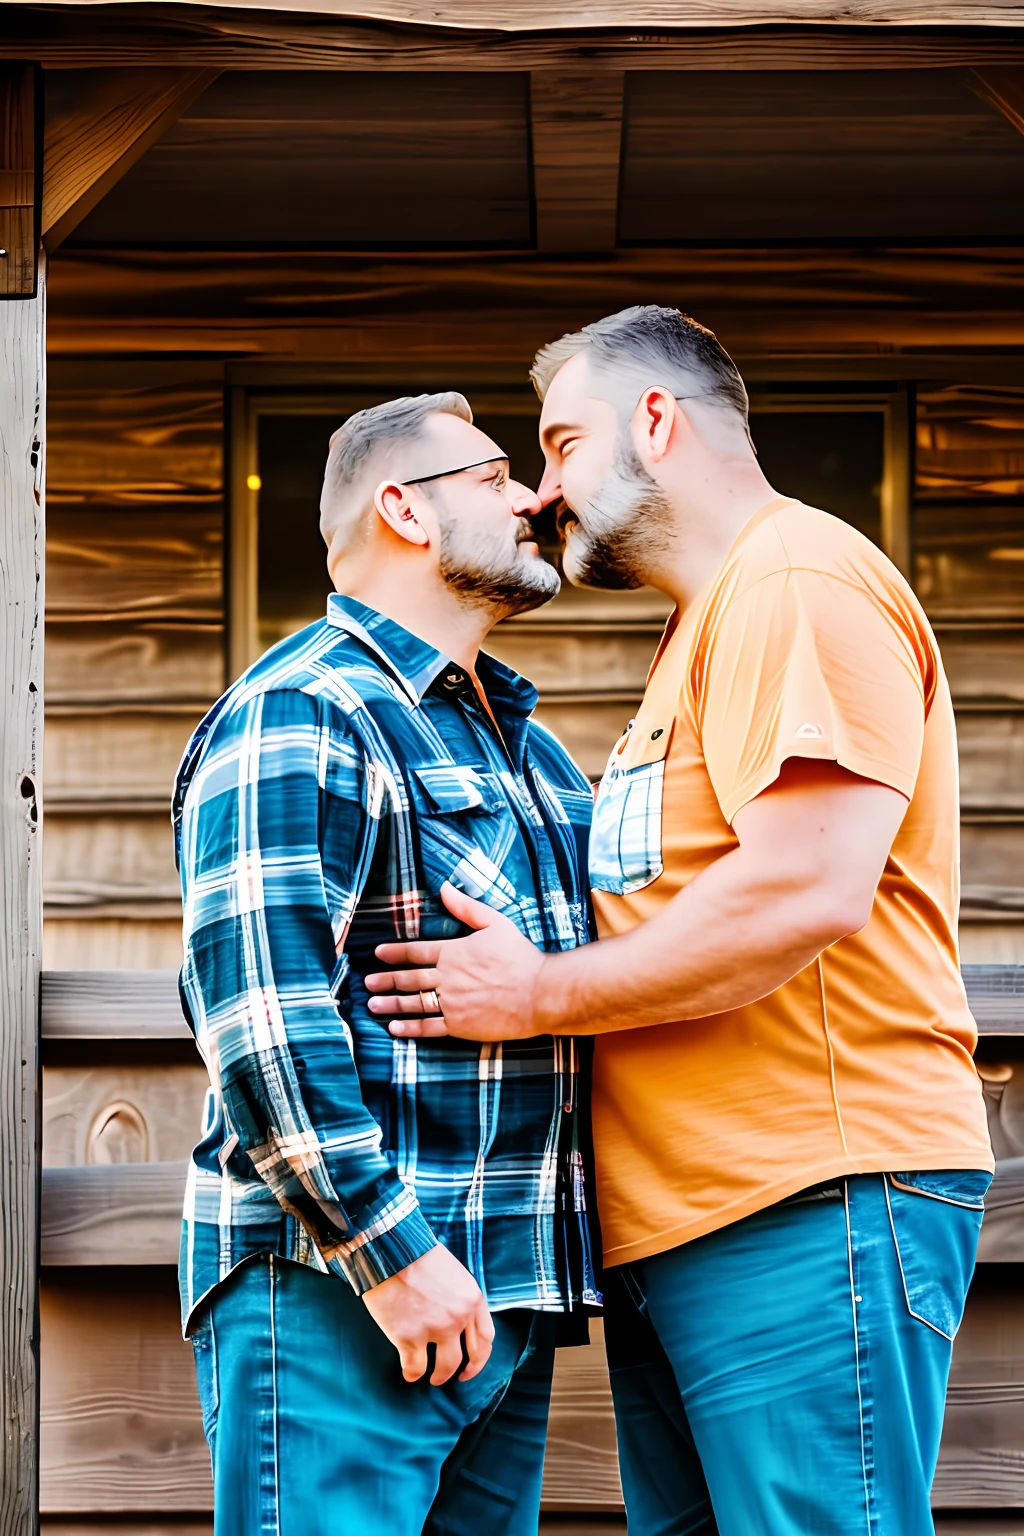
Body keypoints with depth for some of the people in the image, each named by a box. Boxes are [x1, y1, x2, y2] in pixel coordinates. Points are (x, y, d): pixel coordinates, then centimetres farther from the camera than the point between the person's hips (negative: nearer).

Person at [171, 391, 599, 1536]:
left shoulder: (525, 743, 22)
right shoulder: (295, 717, -8)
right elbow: (257, 1009, -18)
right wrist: (389, 1247, -21)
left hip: (502, 1291, 9)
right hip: (335, 1285, -9)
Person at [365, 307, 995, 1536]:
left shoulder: (802, 580, -8)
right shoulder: (706, 624, 26)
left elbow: (807, 891, -20)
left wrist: (542, 994, -11)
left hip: (814, 1207, -10)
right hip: (672, 1221, 10)